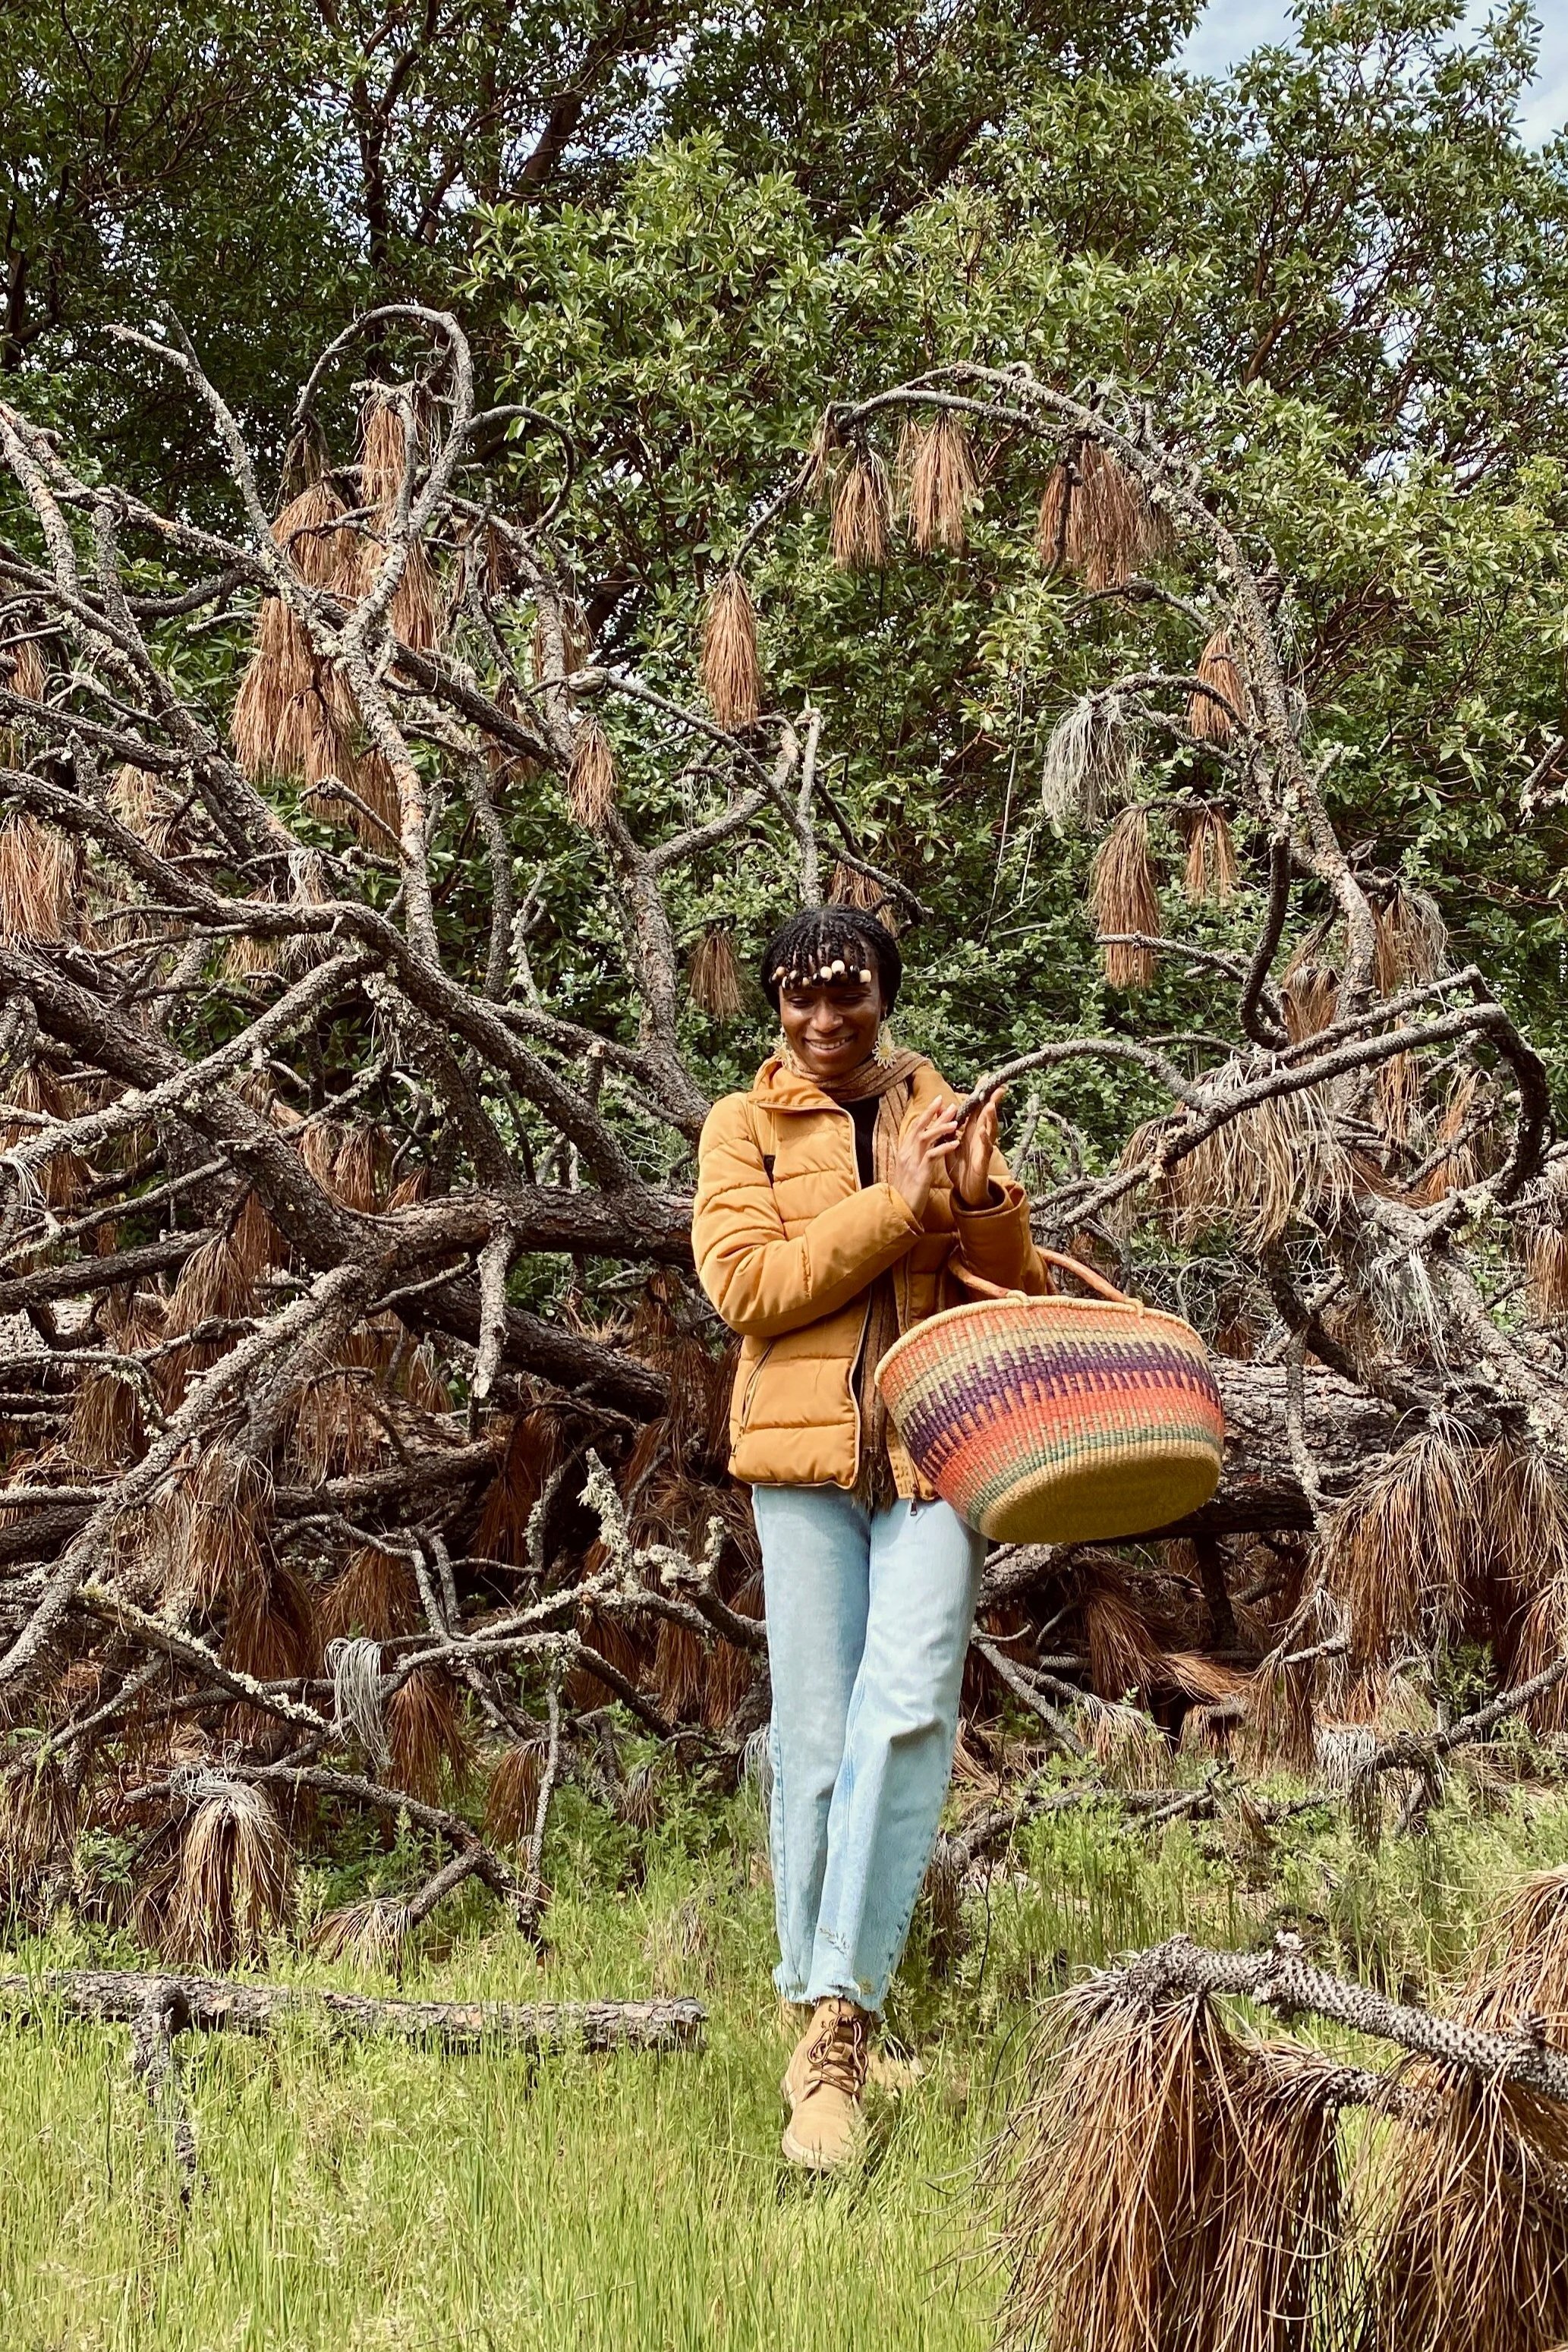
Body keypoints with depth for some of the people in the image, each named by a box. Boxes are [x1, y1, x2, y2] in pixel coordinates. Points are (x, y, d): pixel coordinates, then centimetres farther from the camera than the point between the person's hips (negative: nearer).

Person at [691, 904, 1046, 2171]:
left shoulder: (943, 1113, 15)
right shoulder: (744, 1126, 7)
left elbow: (1016, 1291, 16)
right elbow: (744, 1283, -7)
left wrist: (983, 1201, -5)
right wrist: (896, 1206, -13)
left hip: (937, 1446, 1)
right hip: (805, 1453, -1)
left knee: (907, 1710, -16)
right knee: (816, 1737, 1)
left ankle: (841, 2018, -13)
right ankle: (817, 2014, 15)